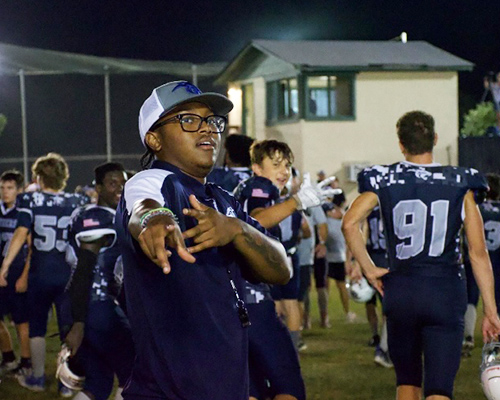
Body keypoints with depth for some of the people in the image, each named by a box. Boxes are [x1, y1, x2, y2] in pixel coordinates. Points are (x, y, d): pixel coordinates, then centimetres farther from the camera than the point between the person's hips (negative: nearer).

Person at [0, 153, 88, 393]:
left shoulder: (30, 200, -5)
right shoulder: (77, 202, -1)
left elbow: (21, 234, -13)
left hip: (40, 274, -1)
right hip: (69, 274, 1)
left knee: (37, 327, 15)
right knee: (68, 327, 8)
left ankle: (37, 378, 23)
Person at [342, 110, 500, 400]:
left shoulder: (384, 181, 1)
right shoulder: (460, 185, 0)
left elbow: (350, 224, -13)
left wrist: (369, 270, -1)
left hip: (401, 290, 2)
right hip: (445, 291, -2)